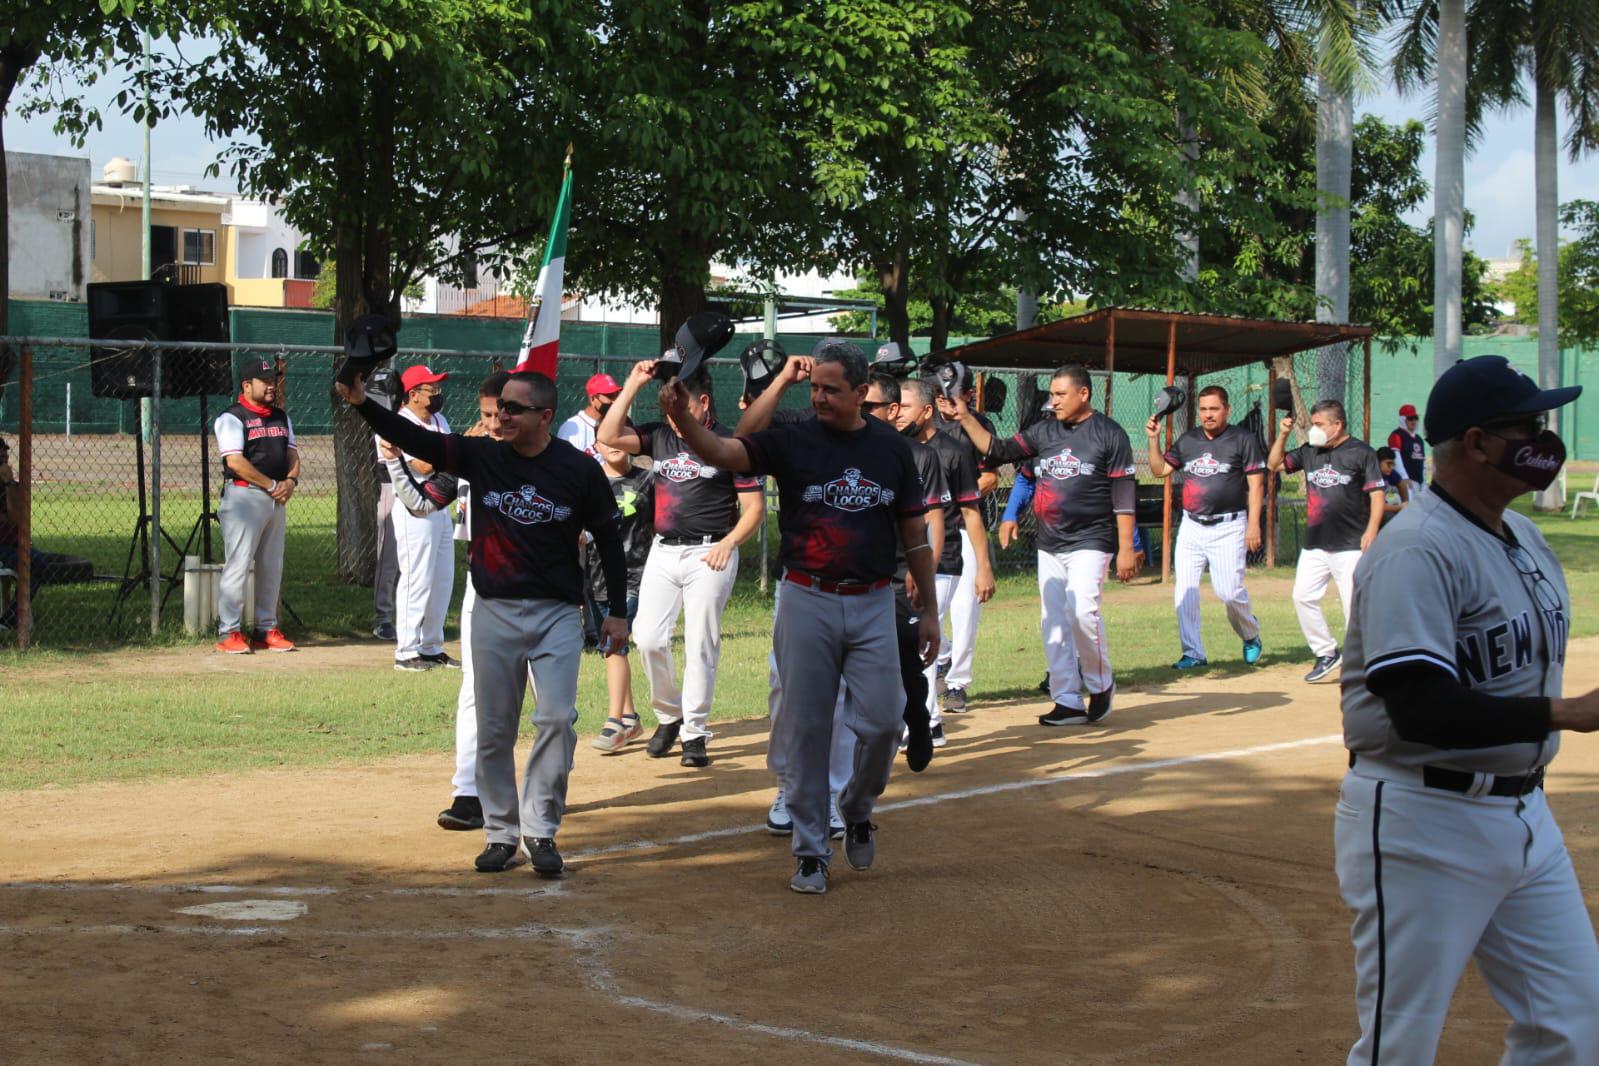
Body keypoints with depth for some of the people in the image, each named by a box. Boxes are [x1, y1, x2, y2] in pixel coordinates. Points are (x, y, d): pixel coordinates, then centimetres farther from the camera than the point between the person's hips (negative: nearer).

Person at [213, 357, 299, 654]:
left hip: (276, 500, 8)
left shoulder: (281, 418, 17)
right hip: (244, 495, -8)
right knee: (238, 565, -9)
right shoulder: (232, 418, -7)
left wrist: (291, 480, -6)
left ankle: (267, 628, 16)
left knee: (272, 566, 10)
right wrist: (271, 485, -15)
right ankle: (229, 633, -7)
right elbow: (235, 462, -16)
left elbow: (292, 454, 15)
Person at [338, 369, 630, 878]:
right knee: (493, 728, 5)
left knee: (557, 719, -11)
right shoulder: (482, 456, 0)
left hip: (557, 614, -2)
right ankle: (501, 833, 17)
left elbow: (609, 540, 4)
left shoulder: (580, 470, -5)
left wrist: (617, 612, 3)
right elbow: (415, 438, -10)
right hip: (494, 612, 2)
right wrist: (362, 403, -25)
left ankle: (540, 831, -1)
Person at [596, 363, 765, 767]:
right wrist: (634, 384, -4)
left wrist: (728, 542, -19)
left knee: (700, 646, -3)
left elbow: (755, 507, -4)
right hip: (663, 552, 4)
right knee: (648, 639, -2)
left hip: (708, 555, -4)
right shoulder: (659, 435, 8)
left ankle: (694, 733, 6)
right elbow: (609, 436, -3)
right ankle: (668, 715, 19)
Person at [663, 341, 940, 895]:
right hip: (807, 601, -1)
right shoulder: (792, 442, -1)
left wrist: (929, 610, 11)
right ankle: (810, 850, 12)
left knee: (882, 720, -4)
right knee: (805, 727, 2)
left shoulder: (891, 449, 5)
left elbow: (914, 532, 11)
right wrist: (680, 417, -36)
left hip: (872, 605, 1)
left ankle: (857, 810, 26)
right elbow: (722, 452, -16)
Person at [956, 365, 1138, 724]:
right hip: (1049, 545, 6)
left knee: (1081, 610, -21)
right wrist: (966, 418, -3)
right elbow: (998, 451, 7)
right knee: (1053, 621, 4)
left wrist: (1126, 549, -12)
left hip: (1090, 542, -6)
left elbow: (1124, 494, -8)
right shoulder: (1045, 431, 10)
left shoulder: (1110, 435, -5)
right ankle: (1068, 703, 9)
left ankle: (1100, 685, 0)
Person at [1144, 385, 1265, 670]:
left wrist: (1253, 524, -11)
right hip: (1191, 527, 5)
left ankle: (1251, 635, 21)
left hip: (1228, 528, -5)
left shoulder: (1244, 440, -2)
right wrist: (1154, 439, 1)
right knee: (1185, 590, -2)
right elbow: (1160, 470, 15)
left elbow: (1256, 484, -4)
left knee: (1228, 590, -8)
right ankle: (1193, 653, 4)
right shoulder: (1187, 441, 12)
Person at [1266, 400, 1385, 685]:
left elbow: (1377, 493, -8)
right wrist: (1283, 435, 5)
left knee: (1354, 604, -4)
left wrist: (1371, 531, -17)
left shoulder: (1361, 452, -5)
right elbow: (1274, 464, 18)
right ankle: (1327, 653, 12)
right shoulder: (1309, 451, 12)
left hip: (1350, 545, -6)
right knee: (1303, 596, 0)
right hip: (1314, 544, 6)